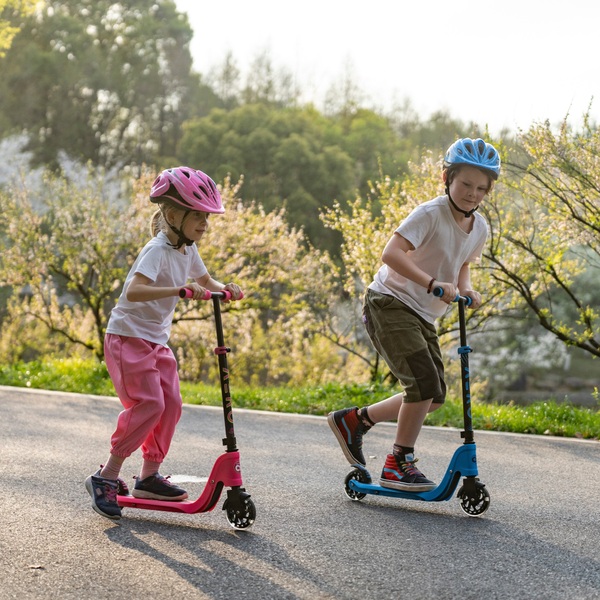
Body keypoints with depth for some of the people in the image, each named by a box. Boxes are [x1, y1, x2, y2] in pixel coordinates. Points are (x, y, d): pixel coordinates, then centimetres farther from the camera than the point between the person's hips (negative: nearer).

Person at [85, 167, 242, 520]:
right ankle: (107, 477, -9)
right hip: (128, 336, -9)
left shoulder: (188, 250, 6)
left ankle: (149, 476, 16)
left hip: (156, 340, 9)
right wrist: (180, 290, -47)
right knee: (148, 403, -17)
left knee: (171, 404, 5)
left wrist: (225, 289, -2)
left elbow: (206, 281, 22)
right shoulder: (158, 251, -21)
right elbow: (134, 292, -37)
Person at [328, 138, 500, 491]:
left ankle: (354, 420, 23)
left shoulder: (480, 228, 5)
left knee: (433, 397, 8)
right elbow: (391, 253, -30)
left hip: (423, 316, 9)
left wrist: (466, 289, -3)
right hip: (390, 303, -9)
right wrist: (433, 283, -39)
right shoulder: (431, 214, -19)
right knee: (424, 383, -20)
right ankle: (398, 464, -6)